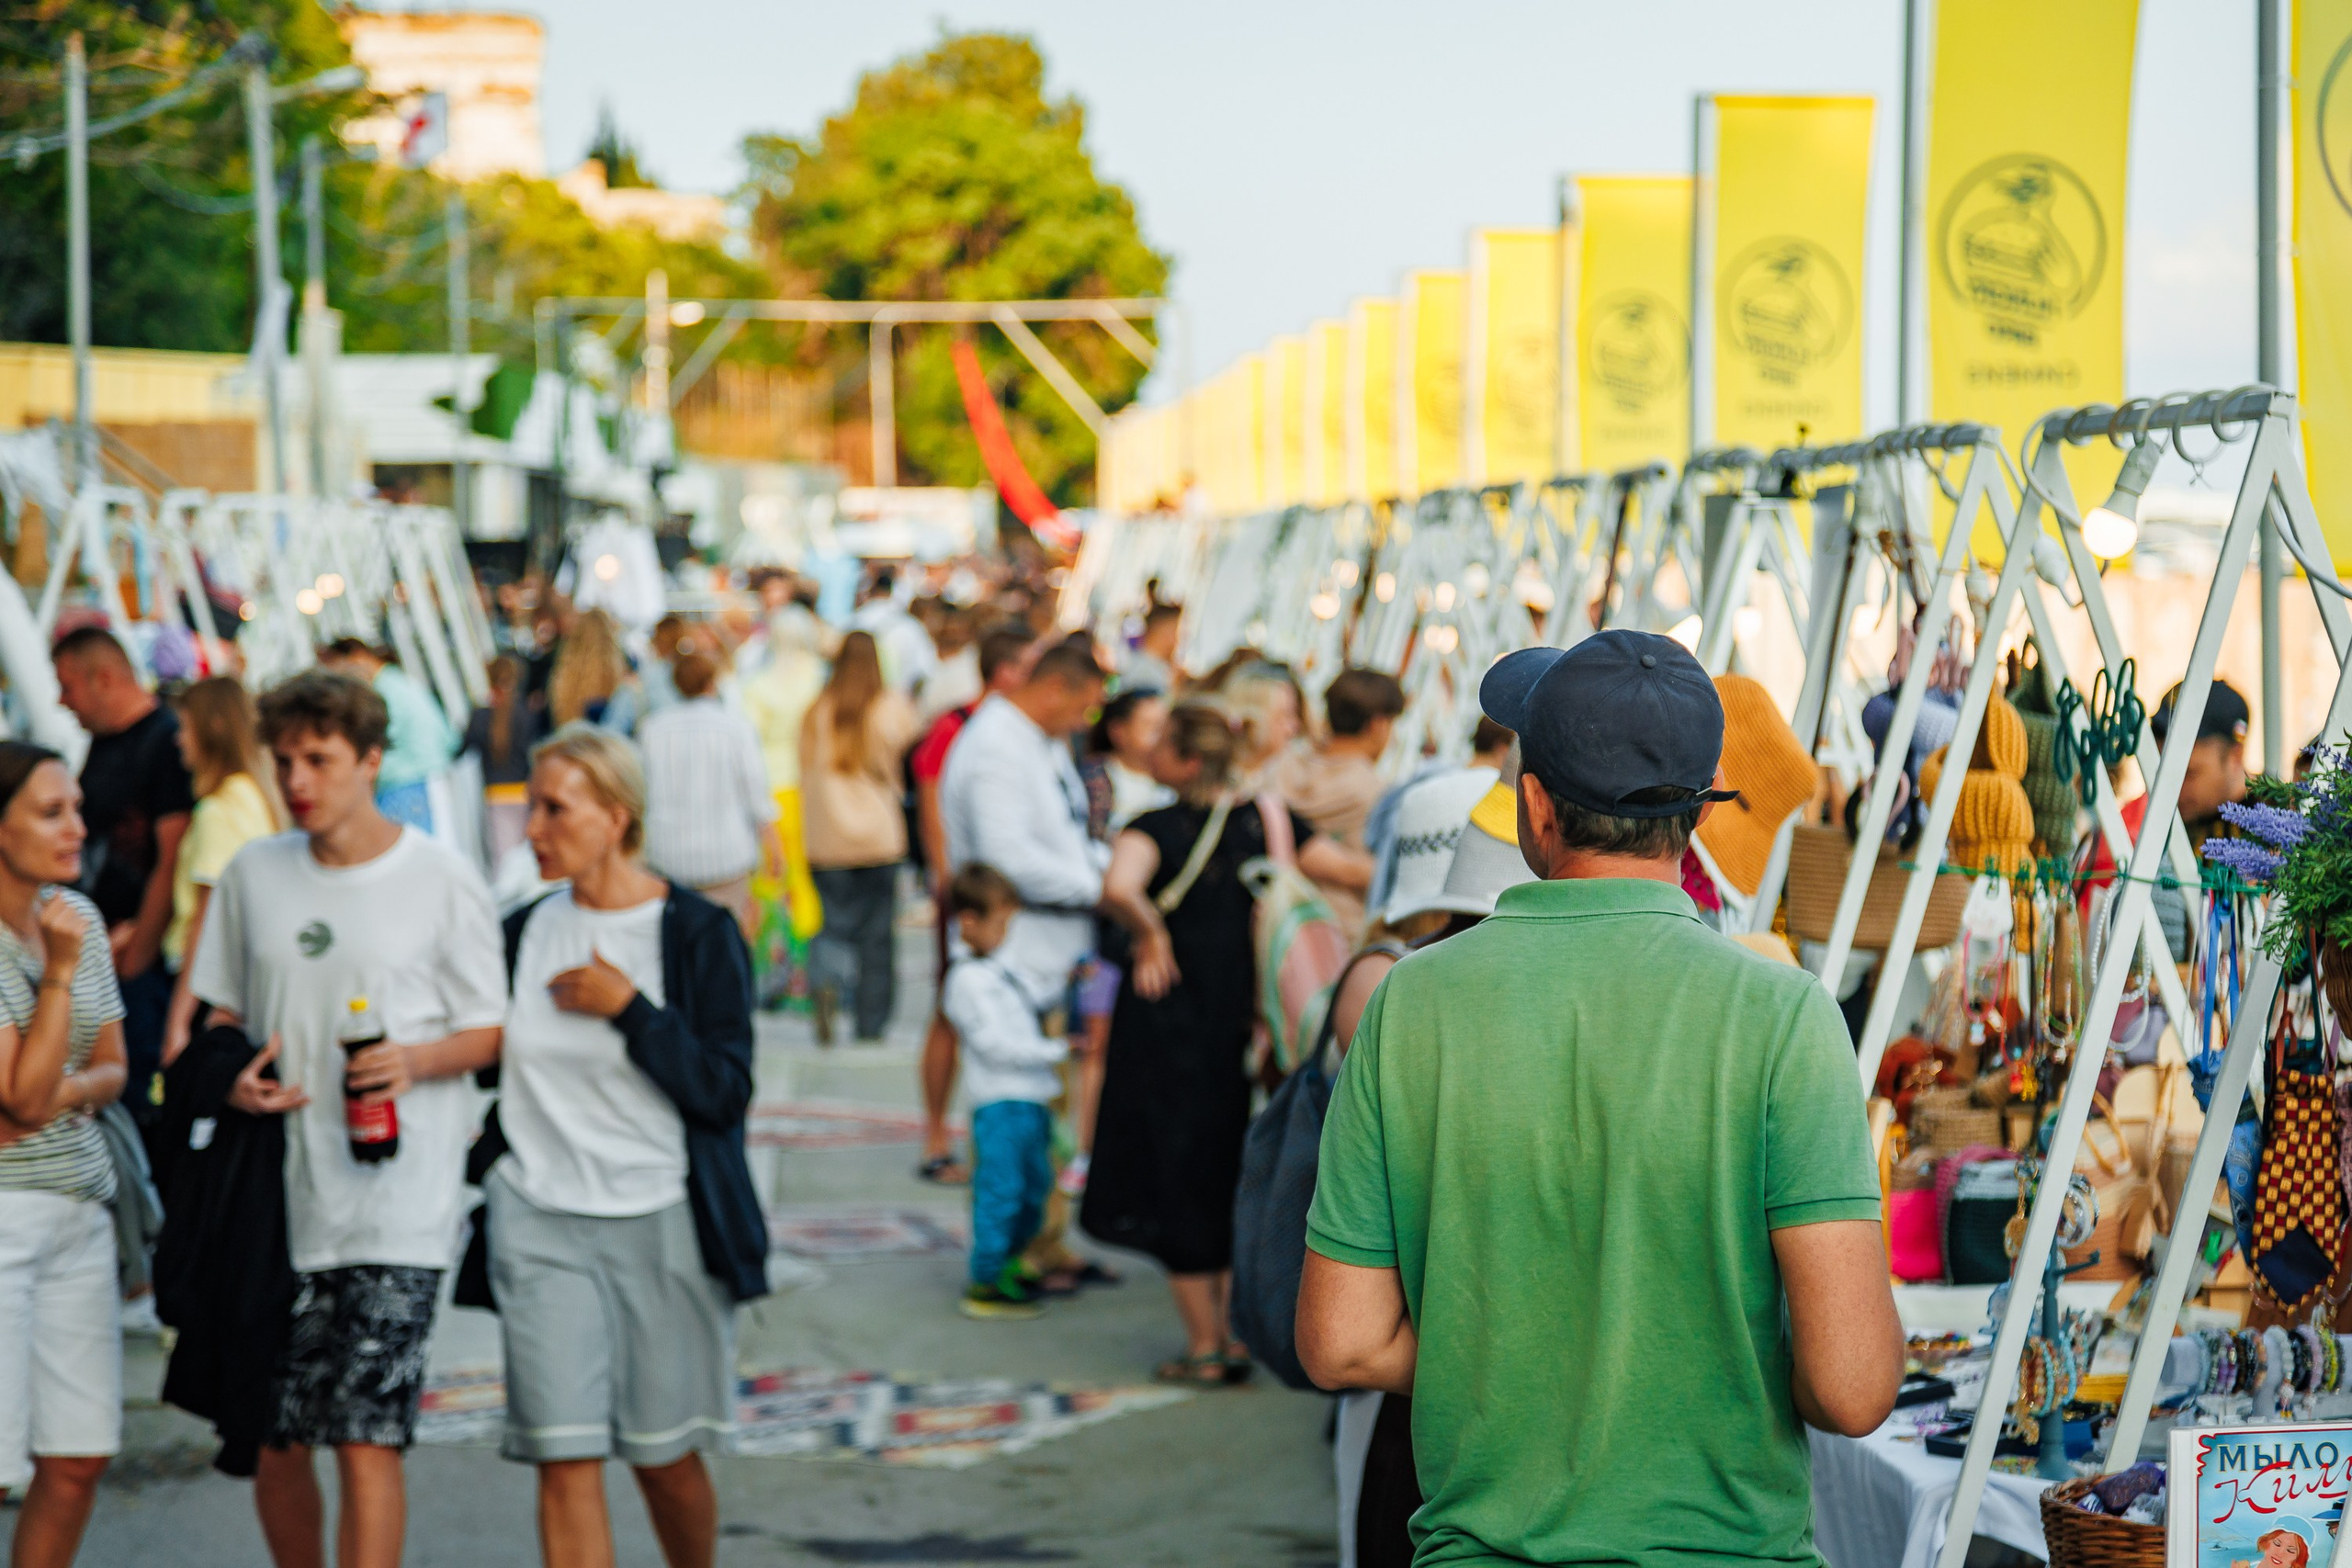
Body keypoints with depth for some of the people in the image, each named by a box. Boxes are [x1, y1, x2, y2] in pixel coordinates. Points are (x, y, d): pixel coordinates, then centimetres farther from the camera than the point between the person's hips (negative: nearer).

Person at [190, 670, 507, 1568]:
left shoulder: (441, 880, -2)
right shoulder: (252, 874, 10)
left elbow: (491, 1033, 2)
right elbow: (221, 1011, 19)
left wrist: (418, 1060, -18)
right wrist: (233, 1078, -2)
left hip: (395, 1201, -4)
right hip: (275, 1193, 4)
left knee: (367, 1442, -11)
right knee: (273, 1444, 9)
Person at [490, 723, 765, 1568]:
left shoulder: (698, 934, -4)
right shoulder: (524, 933, 6)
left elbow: (724, 1093, -11)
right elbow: (487, 1062, 18)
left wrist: (629, 1008, -17)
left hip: (660, 1222, -2)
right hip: (539, 1221, 2)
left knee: (664, 1456, 9)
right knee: (565, 1459, -7)